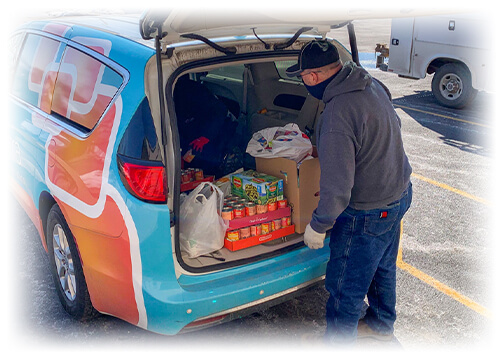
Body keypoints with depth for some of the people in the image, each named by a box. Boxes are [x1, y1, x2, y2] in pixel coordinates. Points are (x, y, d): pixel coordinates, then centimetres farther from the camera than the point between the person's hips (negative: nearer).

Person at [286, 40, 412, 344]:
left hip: (368, 212, -10)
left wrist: (318, 226, -14)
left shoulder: (337, 116, -32)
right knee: (382, 265, 29)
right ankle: (382, 324, 52)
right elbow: (394, 126, 16)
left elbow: (337, 187, -29)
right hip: (400, 192, 10)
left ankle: (338, 342, 31)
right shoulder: (371, 85, -3)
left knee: (345, 285, 10)